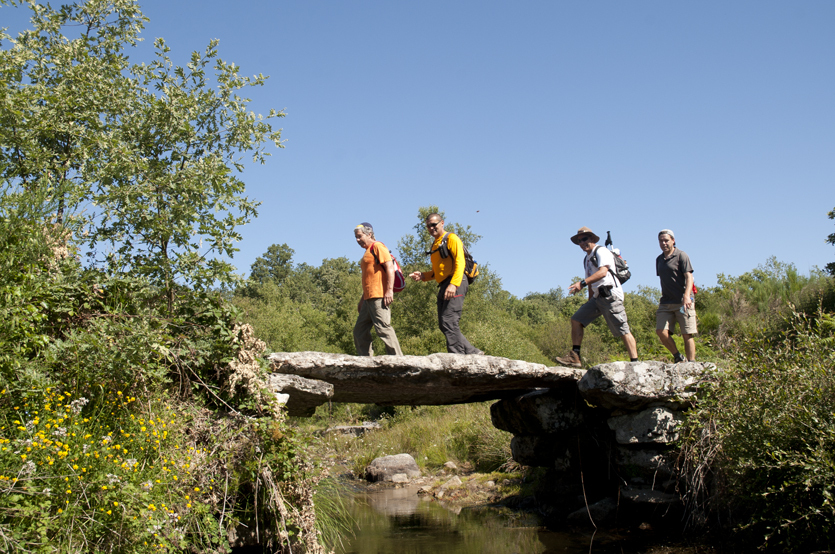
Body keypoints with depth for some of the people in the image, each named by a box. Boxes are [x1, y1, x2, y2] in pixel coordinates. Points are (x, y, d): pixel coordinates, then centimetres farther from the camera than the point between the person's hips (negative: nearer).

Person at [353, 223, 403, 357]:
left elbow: (389, 267, -14)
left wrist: (389, 290, -23)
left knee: (383, 328, -14)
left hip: (379, 297, -10)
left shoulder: (377, 246, -3)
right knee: (359, 331, 9)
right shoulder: (367, 252, 26)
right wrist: (362, 299, 26)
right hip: (369, 299, 10)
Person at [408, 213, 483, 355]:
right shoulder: (434, 246, 25)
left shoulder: (451, 238, 0)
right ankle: (472, 352, 8)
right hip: (443, 287, 9)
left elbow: (459, 262, -13)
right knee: (444, 325, 4)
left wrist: (454, 284, -25)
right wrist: (423, 275, 11)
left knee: (449, 322, -17)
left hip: (456, 284, -9)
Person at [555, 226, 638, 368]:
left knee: (622, 331, -11)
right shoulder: (587, 259, 21)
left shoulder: (601, 251, -5)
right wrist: (590, 301, 20)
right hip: (598, 297, 9)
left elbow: (603, 272, -21)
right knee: (576, 320, 0)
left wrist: (582, 283, -29)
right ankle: (575, 357, -2)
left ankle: (635, 362, -10)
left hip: (610, 294, -9)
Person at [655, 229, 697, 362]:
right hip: (666, 303, 5)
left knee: (687, 335, -6)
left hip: (683, 302, -5)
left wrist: (686, 296, -26)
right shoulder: (659, 259, 17)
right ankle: (678, 357, 8)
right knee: (661, 331, -10)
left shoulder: (681, 256, -2)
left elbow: (689, 277, -12)